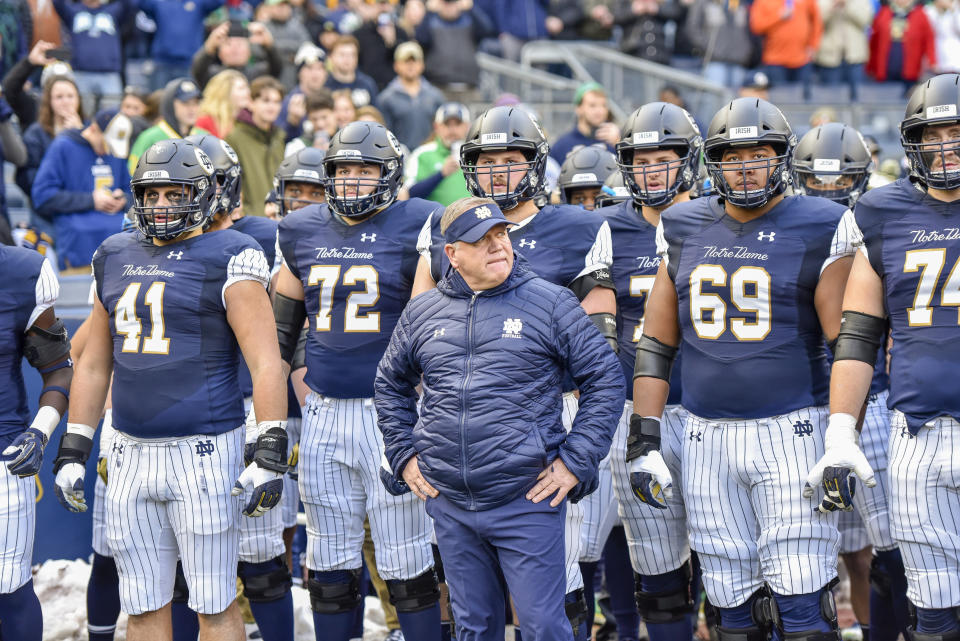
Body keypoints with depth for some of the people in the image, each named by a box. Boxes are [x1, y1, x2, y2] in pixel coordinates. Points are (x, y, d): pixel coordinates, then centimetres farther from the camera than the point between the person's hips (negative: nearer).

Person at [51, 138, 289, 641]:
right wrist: (73, 451, 19)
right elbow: (94, 364, 22)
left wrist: (270, 455, -16)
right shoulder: (115, 260, 14)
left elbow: (265, 362, -10)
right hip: (131, 452, 6)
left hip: (202, 451, -6)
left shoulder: (227, 259, -5)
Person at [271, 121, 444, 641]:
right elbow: (282, 322, 21)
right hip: (324, 414, 5)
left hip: (391, 410, -5)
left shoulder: (414, 229, -5)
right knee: (329, 562, 10)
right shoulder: (303, 232, 11)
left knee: (406, 561, -3)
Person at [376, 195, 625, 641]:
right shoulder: (421, 313, 8)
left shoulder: (551, 304, -2)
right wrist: (403, 455, 13)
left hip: (526, 501, -4)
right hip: (449, 504, 4)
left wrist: (575, 461, -6)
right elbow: (390, 384, 23)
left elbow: (604, 379, -1)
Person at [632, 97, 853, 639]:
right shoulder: (685, 231, 10)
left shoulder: (818, 230, -2)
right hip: (707, 437, 4)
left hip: (791, 432, -4)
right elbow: (656, 344, 14)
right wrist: (643, 442, 8)